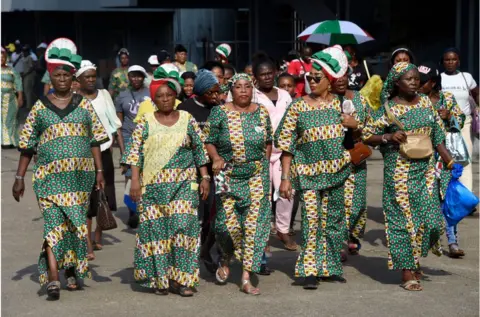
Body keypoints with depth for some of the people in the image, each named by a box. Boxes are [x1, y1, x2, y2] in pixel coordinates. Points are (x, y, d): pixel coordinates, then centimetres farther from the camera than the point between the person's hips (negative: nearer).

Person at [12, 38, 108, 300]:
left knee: (76, 223, 6)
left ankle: (71, 270, 23)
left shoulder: (84, 105, 9)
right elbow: (27, 145, 8)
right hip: (50, 175, -2)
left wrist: (100, 172, 3)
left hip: (81, 175, 2)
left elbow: (95, 141, 9)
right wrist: (19, 177, 4)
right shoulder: (39, 108, 6)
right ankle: (52, 278, -17)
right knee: (54, 222, -11)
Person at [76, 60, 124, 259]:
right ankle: (88, 245, -4)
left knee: (105, 198, 10)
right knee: (87, 200, -6)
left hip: (104, 153, 5)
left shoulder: (104, 95, 7)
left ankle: (98, 237, 26)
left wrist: (123, 152, 7)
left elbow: (115, 125, 11)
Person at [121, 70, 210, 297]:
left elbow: (200, 151, 9)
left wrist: (204, 177, 4)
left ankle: (181, 278, -3)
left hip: (183, 184, 0)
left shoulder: (187, 120, 7)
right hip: (153, 185, 0)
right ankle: (159, 278, 8)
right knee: (156, 229, -2)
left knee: (183, 226, -9)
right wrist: (135, 181, -7)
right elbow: (135, 153, 1)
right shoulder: (145, 122, 4)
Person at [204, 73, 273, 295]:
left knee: (254, 224, -3)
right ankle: (225, 259, 25)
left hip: (257, 176, 2)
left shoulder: (262, 113, 6)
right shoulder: (219, 113, -2)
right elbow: (209, 141, -2)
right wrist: (216, 158, -18)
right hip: (228, 176, -2)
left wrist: (264, 165, 8)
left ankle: (246, 277, 4)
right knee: (228, 223, -9)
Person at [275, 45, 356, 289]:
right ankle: (309, 271, -8)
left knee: (333, 219, 8)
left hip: (336, 172, 3)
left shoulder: (340, 104, 4)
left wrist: (354, 125, -4)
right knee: (311, 218, -13)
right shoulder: (298, 107, -3)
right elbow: (286, 145, -3)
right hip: (307, 171, -3)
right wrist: (285, 178, -8)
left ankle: (329, 267, 21)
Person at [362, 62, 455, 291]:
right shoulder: (388, 109, -6)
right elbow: (367, 136, -4)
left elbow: (437, 135, 12)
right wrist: (389, 137, -20)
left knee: (429, 215, 2)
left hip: (426, 169, 4)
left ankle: (415, 261, 26)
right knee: (404, 218, -1)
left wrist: (449, 160, 5)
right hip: (400, 171, -4)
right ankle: (407, 271, 8)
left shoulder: (426, 103, 7)